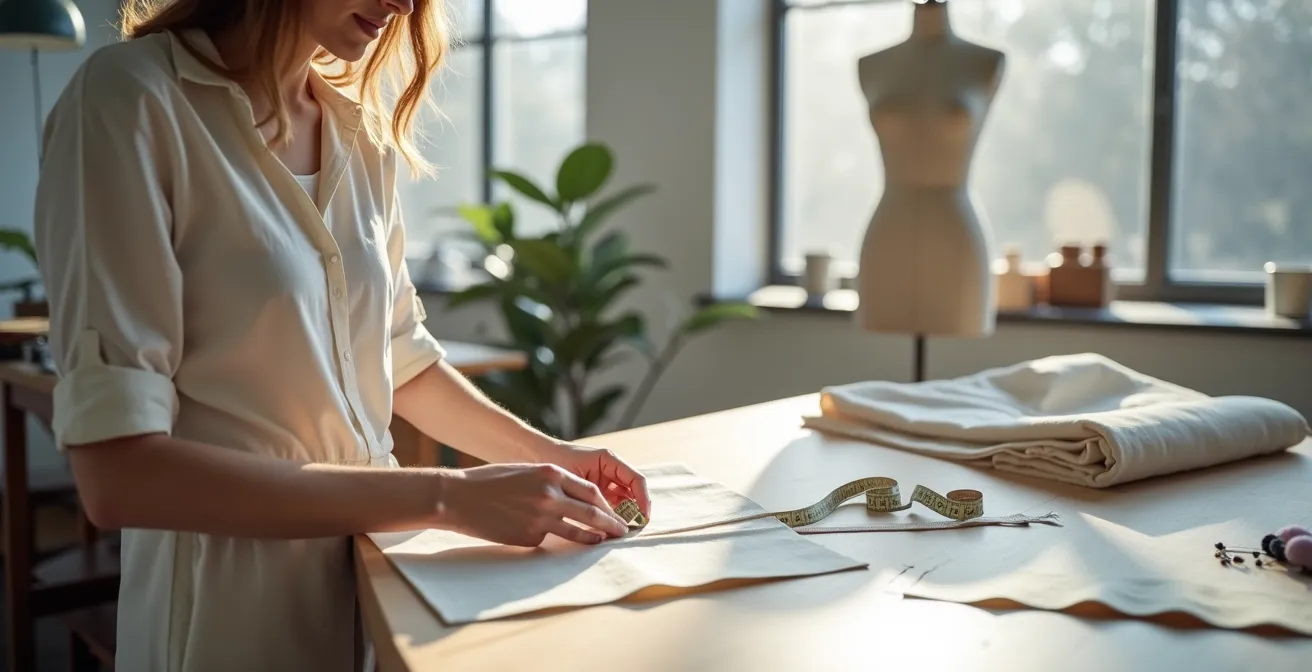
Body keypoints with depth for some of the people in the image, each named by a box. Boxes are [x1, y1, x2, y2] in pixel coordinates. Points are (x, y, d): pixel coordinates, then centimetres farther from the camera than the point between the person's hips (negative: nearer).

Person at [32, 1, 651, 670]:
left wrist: (543, 453, -1)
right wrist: (446, 497, -25)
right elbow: (118, 470, -23)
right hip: (235, 610, -6)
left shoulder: (361, 132, 4)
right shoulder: (129, 99, -16)